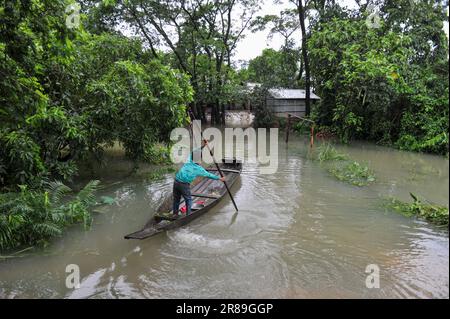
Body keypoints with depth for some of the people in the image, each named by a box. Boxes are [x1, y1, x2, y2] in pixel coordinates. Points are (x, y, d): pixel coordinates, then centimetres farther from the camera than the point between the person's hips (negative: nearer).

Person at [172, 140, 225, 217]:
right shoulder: (199, 169, 3)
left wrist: (202, 146, 26)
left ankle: (175, 214, 26)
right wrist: (219, 178, 23)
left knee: (176, 199, 18)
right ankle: (188, 215, 15)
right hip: (184, 185, -5)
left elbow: (193, 153, 27)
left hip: (176, 182, 5)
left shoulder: (189, 162, 13)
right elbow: (209, 175, 12)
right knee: (188, 200, 13)